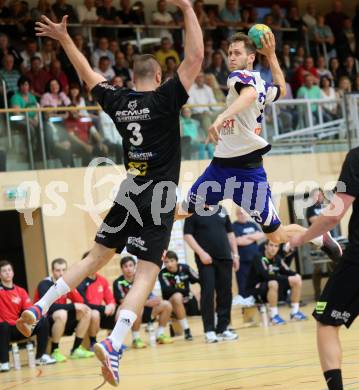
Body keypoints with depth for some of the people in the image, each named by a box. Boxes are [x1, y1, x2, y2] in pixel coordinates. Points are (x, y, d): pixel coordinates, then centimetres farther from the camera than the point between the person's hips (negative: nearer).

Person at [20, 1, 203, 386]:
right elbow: (195, 58, -14)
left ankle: (39, 307, 12)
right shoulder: (164, 99, -9)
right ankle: (114, 342, -27)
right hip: (157, 199, -5)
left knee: (95, 258, 20)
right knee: (145, 275, -9)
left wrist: (64, 38, 30)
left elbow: (88, 74, 21)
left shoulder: (118, 101, 6)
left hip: (129, 194, 5)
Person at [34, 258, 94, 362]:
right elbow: (49, 307, -30)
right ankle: (54, 352, -22)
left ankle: (76, 349, -1)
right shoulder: (45, 285, -17)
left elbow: (80, 302, -1)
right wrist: (73, 306, -28)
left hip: (62, 320, 7)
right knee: (61, 314, -36)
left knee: (87, 312, -5)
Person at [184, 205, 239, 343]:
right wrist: (201, 253, -15)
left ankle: (223, 328, 12)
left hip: (225, 257, 5)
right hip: (206, 259, -4)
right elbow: (187, 235, -6)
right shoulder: (193, 212, -2)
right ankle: (209, 330, 0)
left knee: (225, 293, 4)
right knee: (207, 294, -5)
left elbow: (230, 233, 17)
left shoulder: (221, 210, 12)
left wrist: (235, 254, 10)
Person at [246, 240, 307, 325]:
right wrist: (288, 279, -27)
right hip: (256, 289, -7)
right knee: (273, 283, -38)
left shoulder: (277, 259, 4)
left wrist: (295, 275, -14)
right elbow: (266, 276, -30)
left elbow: (286, 272, 9)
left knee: (297, 280, -4)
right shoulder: (259, 259, -18)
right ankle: (274, 315, -26)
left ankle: (295, 312, 1)